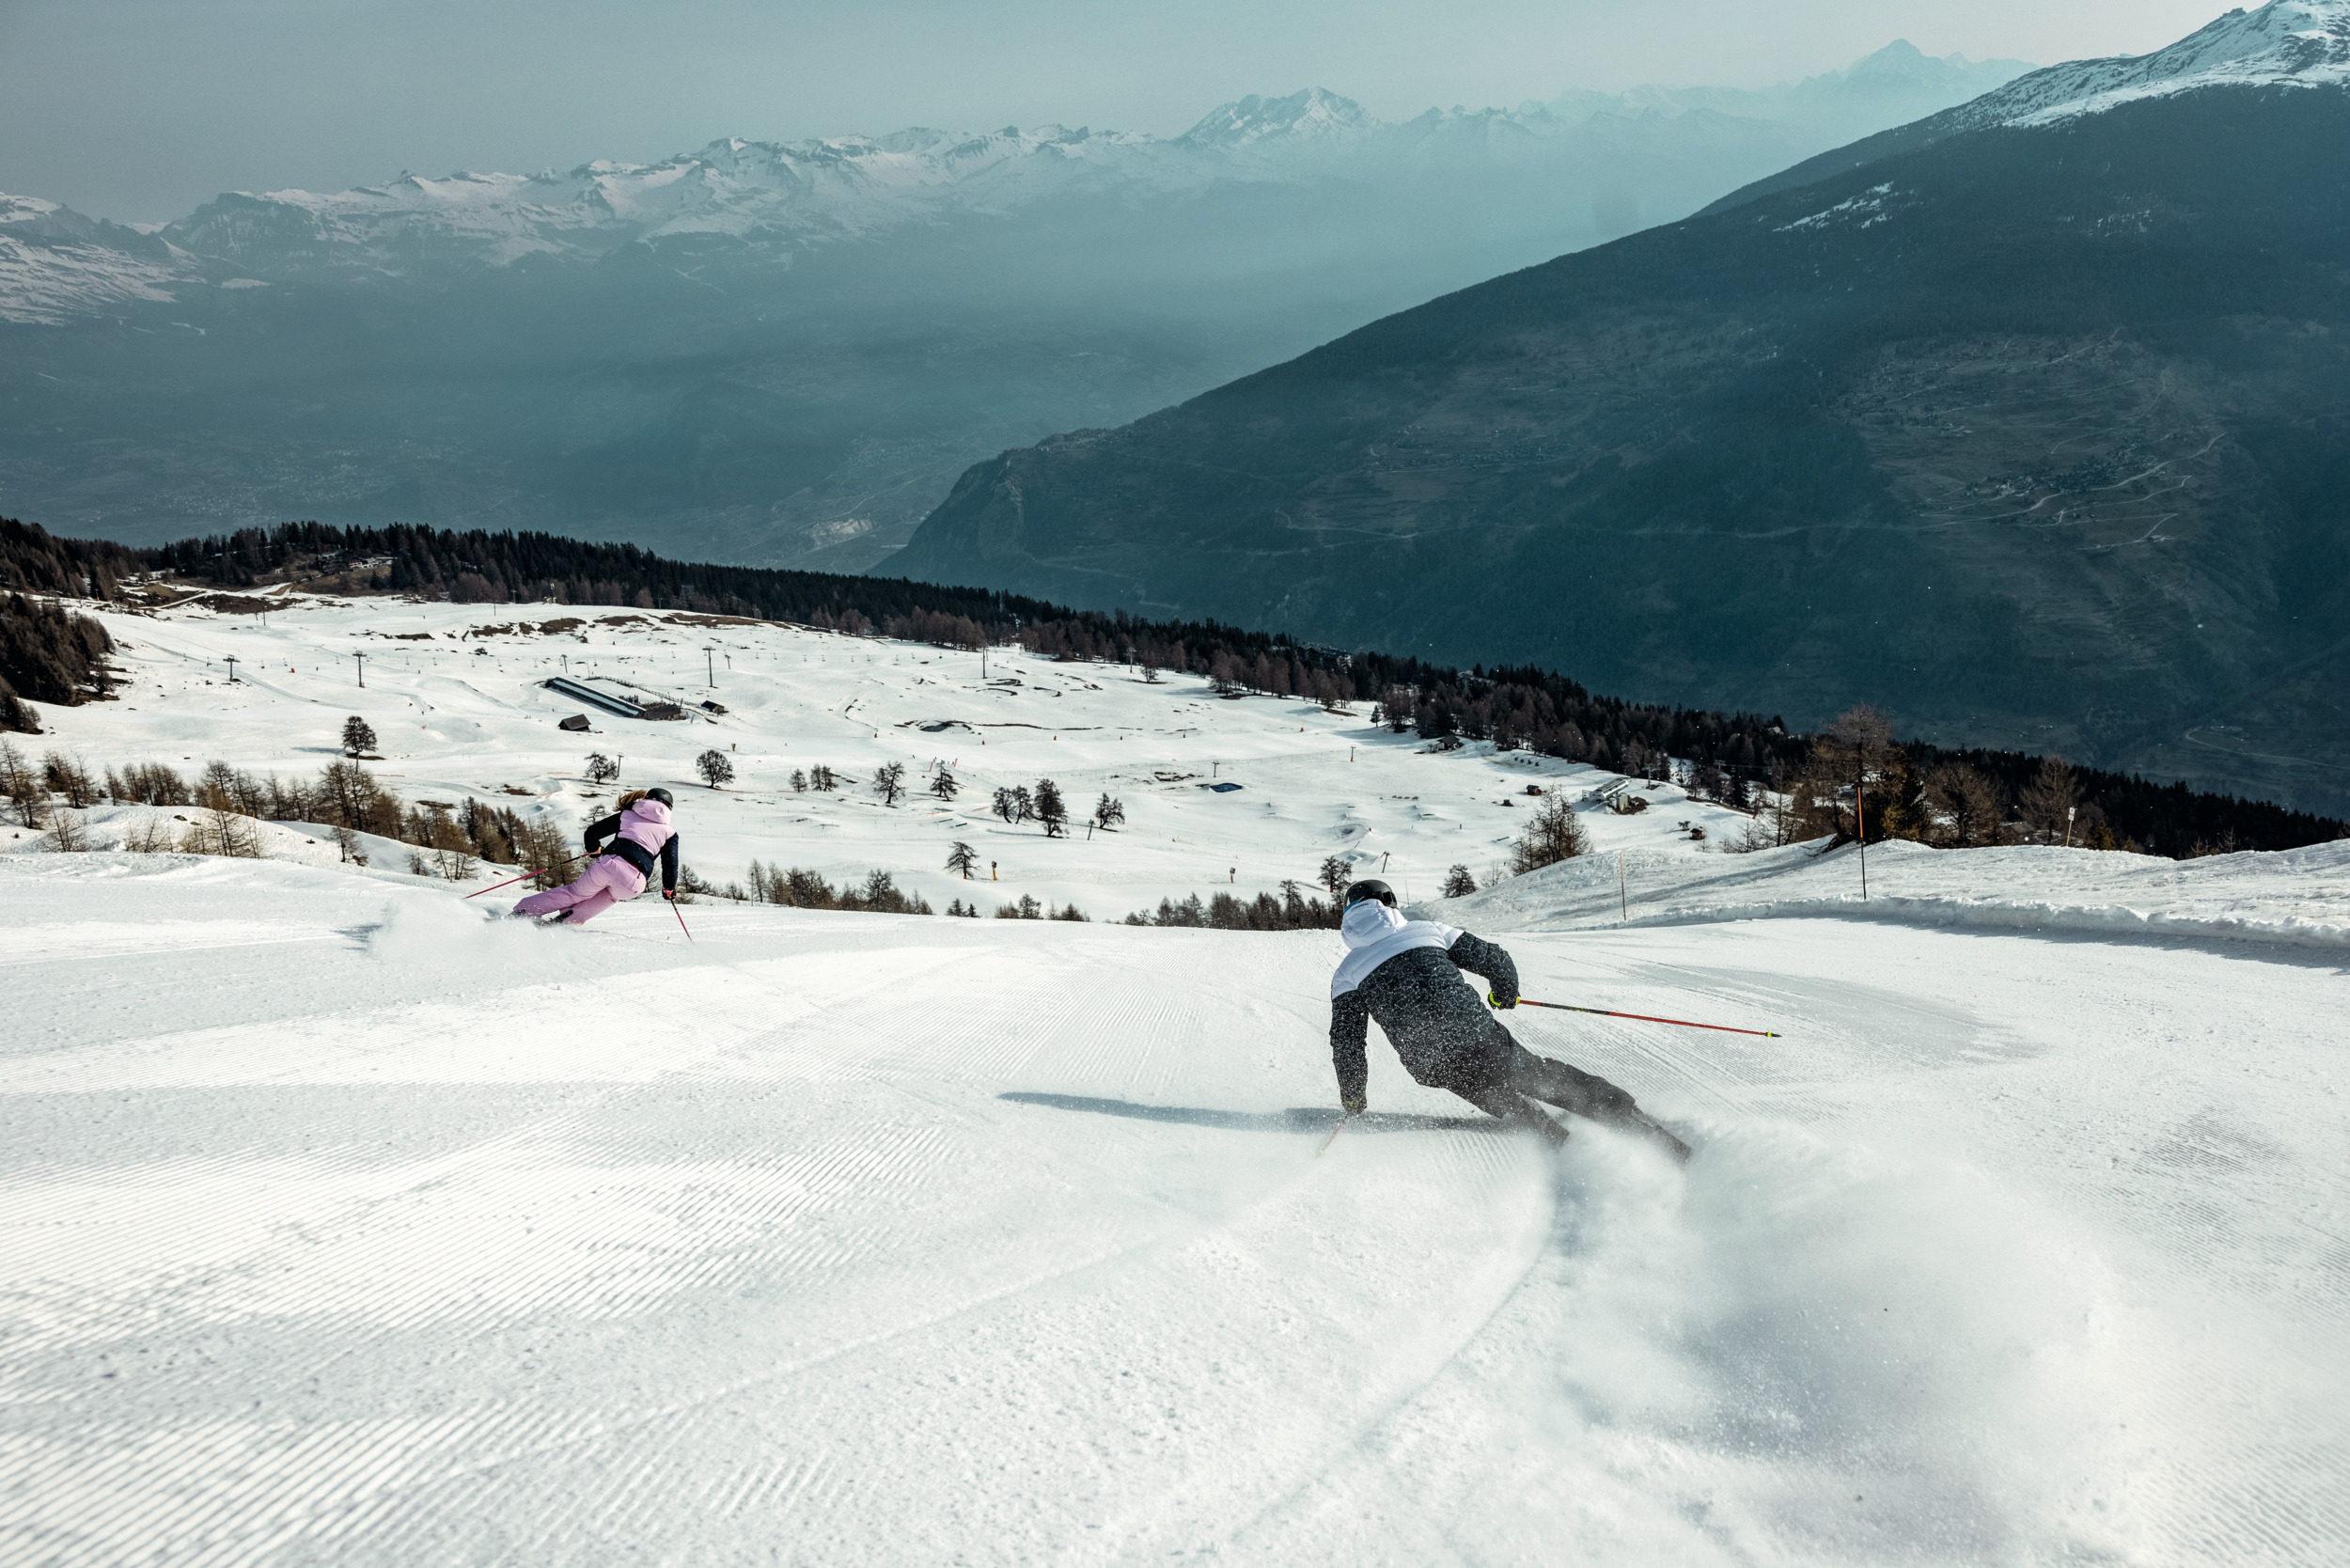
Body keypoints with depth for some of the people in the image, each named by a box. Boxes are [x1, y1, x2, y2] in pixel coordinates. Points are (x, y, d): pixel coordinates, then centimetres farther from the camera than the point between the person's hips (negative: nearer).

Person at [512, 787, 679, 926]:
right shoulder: (670, 832, 16)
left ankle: (523, 910, 21)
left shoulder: (626, 815, 21)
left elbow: (592, 832, 19)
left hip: (608, 864, 1)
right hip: (634, 881, -1)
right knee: (612, 895, 31)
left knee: (575, 893, 22)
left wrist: (594, 850, 40)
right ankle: (567, 919, 17)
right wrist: (669, 889, 28)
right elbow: (671, 864, 11)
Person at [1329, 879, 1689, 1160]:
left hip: (1434, 1068, 0)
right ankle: (1663, 1144, 4)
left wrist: (1353, 1096, 17)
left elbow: (1346, 1040, 4)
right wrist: (1506, 993, 33)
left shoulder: (1347, 973, 11)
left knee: (1508, 1104, 18)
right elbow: (1493, 959, 13)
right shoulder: (1426, 930, 14)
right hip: (1479, 1037, 1)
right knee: (1562, 1082, 9)